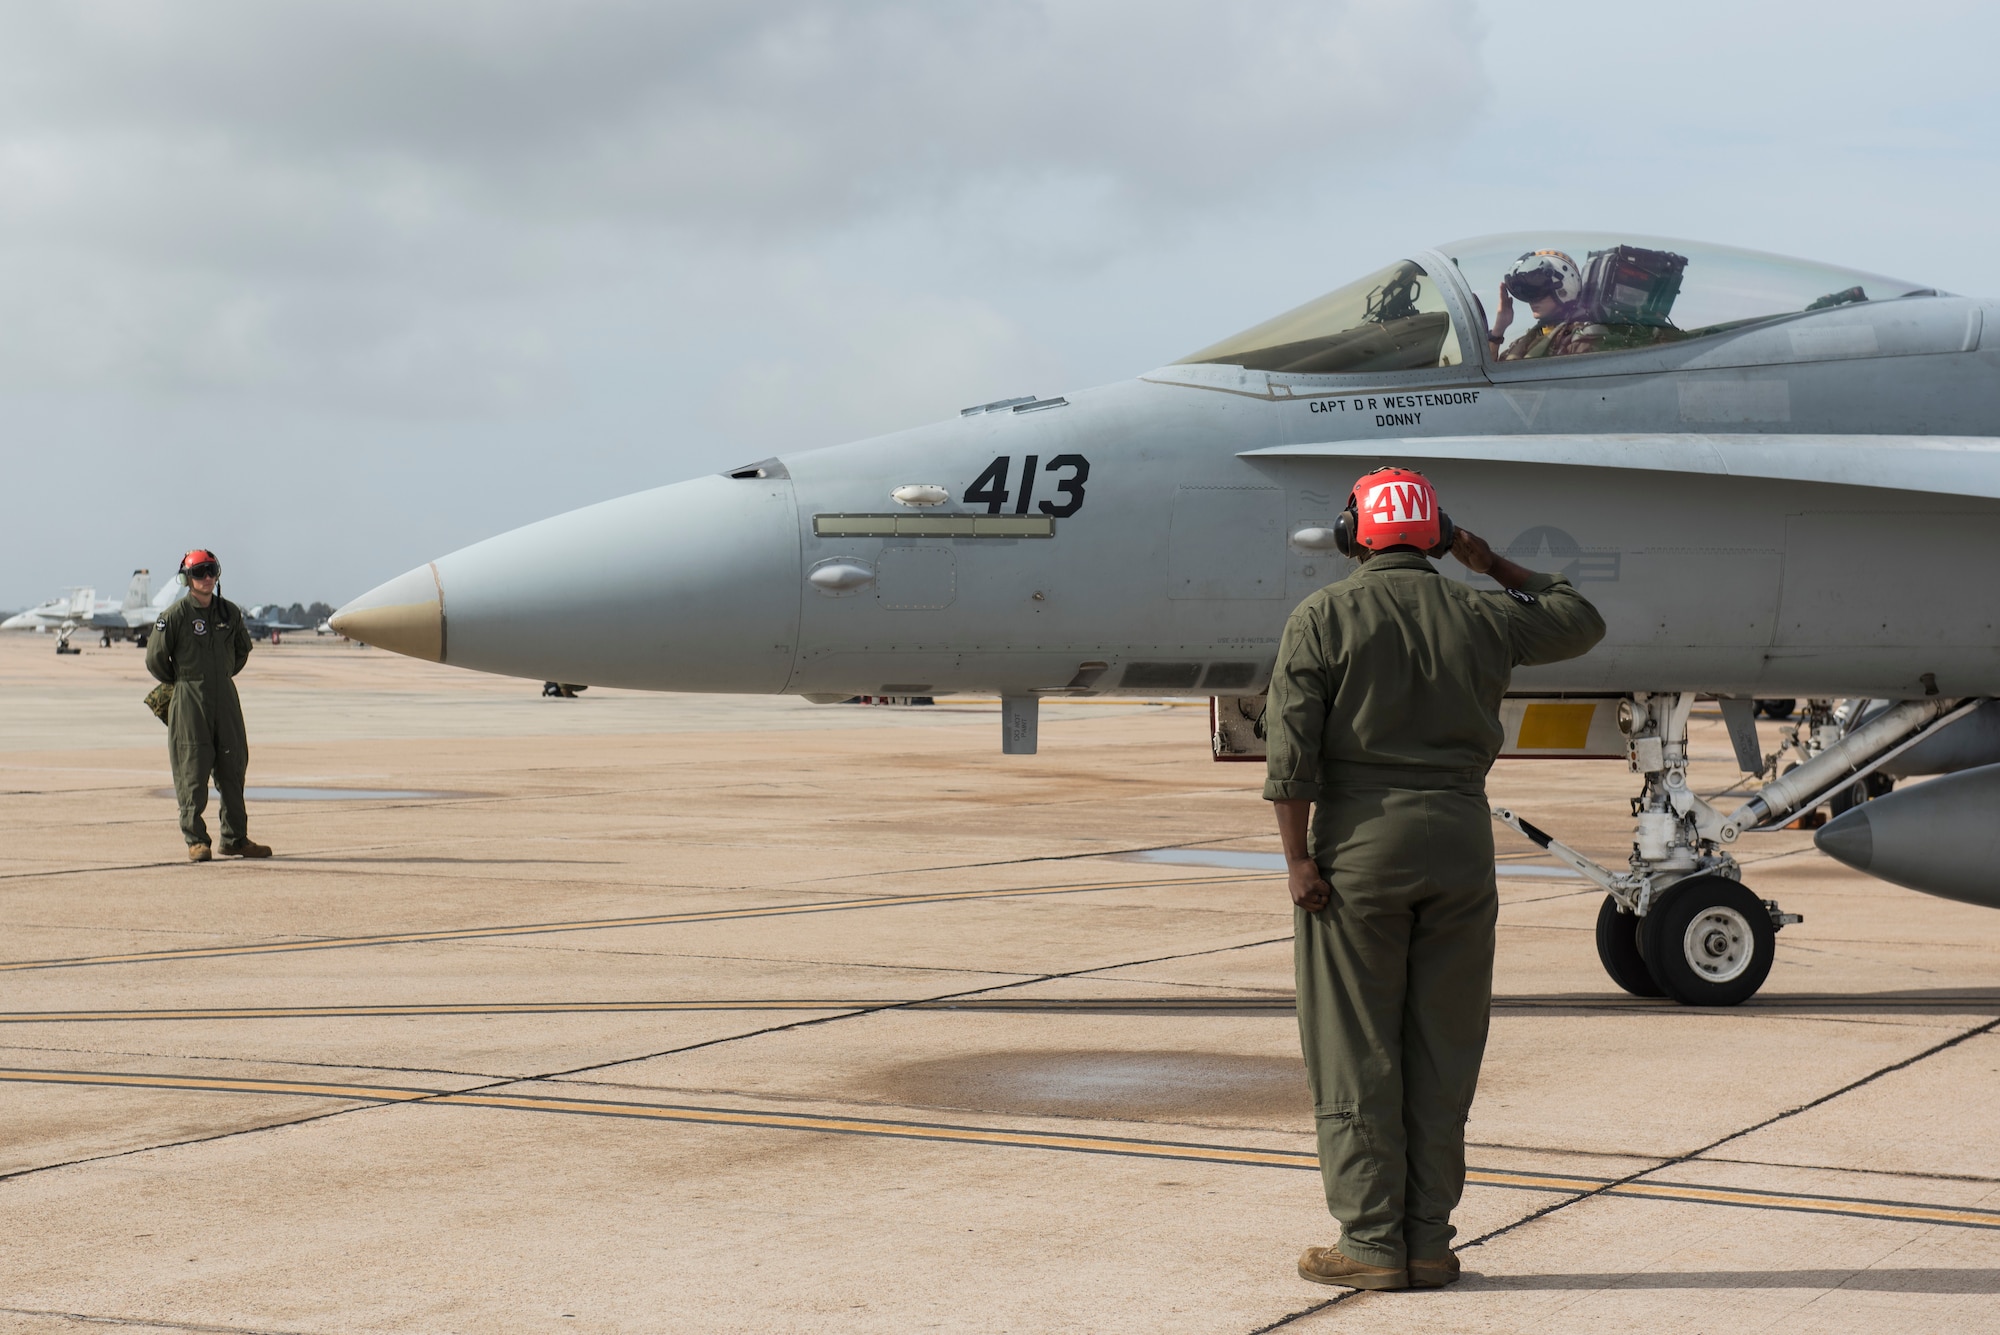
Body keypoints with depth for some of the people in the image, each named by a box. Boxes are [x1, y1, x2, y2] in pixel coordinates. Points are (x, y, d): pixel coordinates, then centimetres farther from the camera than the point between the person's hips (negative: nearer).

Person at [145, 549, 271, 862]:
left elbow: (242, 649, 23)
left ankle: (234, 839, 13)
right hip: (189, 704, -5)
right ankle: (195, 840, 1)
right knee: (193, 772, -4)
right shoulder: (174, 616, -7)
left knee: (233, 769, 6)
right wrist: (183, 683, 9)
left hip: (226, 699, 5)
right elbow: (155, 660, -2)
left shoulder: (230, 612, 7)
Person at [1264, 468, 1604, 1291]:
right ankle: (1429, 1242, 10)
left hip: (1360, 839, -3)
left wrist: (1298, 857, -12)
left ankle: (1371, 1244, 3)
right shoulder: (1479, 619, 7)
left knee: (1354, 1053, 3)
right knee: (1440, 1054, 8)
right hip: (1461, 840, 3)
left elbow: (1292, 745, -12)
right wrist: (1493, 565, 32)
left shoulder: (1323, 619, -2)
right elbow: (1579, 621, 26)